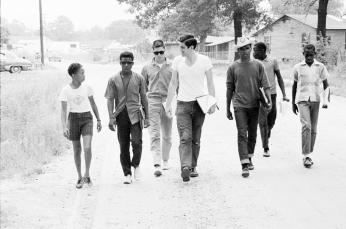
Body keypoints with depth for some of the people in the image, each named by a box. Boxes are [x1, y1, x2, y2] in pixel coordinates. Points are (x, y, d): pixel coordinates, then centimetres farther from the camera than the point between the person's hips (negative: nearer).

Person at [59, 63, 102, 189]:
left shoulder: (87, 87, -1)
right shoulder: (65, 90, -7)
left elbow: (93, 104, 11)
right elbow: (63, 110, -10)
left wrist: (99, 120, 11)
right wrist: (64, 127, -21)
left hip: (87, 118, 0)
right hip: (73, 119, 0)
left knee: (87, 148, -17)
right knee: (77, 150, 7)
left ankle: (87, 174, 3)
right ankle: (80, 177, 22)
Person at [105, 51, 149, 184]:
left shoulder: (139, 79, 7)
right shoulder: (113, 80, 5)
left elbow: (143, 98, 13)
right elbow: (110, 99, 3)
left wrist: (146, 117, 12)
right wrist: (111, 117, -7)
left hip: (135, 114, -1)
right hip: (121, 115, 1)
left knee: (136, 141, -16)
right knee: (123, 146, 3)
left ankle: (136, 165, 9)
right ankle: (127, 174, 12)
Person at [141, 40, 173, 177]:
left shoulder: (172, 67, 6)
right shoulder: (147, 68, 7)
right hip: (153, 100, -1)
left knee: (167, 135, 11)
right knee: (154, 134, -10)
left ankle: (165, 160, 27)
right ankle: (157, 165, -16)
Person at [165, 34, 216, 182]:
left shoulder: (204, 60, -2)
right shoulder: (177, 61, 3)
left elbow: (210, 84, 3)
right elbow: (173, 84, 10)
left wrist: (213, 103, -3)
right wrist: (168, 104, 7)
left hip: (200, 103, 0)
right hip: (183, 104, 0)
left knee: (196, 139, 6)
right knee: (185, 138, -13)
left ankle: (192, 167, 17)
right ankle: (185, 168, -22)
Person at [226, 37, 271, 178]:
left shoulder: (258, 66, 5)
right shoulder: (233, 68, 3)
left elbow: (265, 85, 2)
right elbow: (230, 89, 8)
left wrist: (269, 100, -14)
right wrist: (227, 109, 9)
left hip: (254, 105, 2)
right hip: (239, 106, -2)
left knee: (252, 134, 12)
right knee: (242, 134, -10)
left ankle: (249, 158, 32)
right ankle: (245, 165, -13)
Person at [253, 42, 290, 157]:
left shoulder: (273, 61, 4)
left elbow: (279, 78, 9)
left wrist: (284, 94, 2)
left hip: (272, 94, 1)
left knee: (271, 122, 8)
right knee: (262, 122, -7)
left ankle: (267, 136, 38)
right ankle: (266, 148, -3)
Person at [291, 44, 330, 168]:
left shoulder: (320, 67, 3)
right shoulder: (298, 67, 3)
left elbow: (326, 84, 6)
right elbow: (294, 85, 14)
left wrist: (326, 100, -9)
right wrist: (293, 103, 15)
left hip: (315, 100, 2)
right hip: (302, 100, -2)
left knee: (313, 129, 6)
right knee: (306, 126, -17)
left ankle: (308, 155, 20)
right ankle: (306, 156, -18)